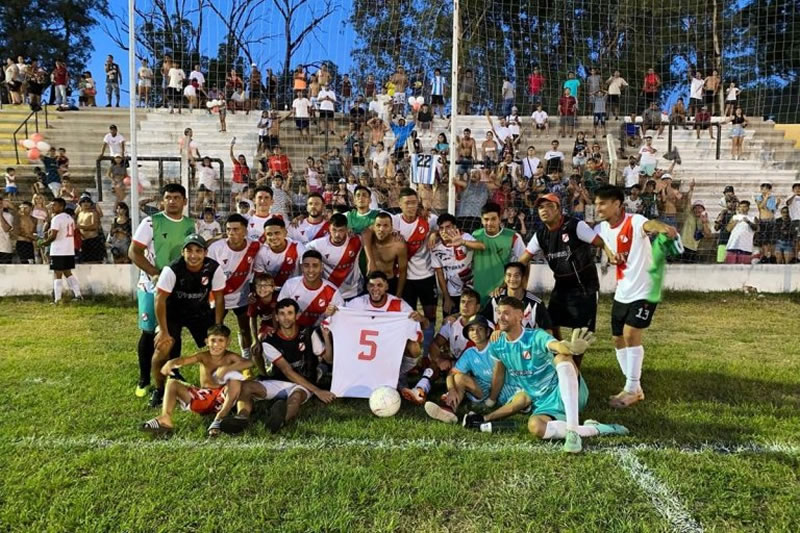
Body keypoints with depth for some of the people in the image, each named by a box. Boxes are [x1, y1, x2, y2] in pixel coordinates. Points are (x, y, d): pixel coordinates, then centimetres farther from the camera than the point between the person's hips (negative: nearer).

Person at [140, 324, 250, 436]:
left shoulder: (230, 357, -7)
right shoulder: (203, 356, -1)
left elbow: (248, 363, -27)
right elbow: (184, 360, -20)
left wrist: (226, 368, -39)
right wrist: (171, 363, -43)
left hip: (222, 398, -4)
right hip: (203, 398, 4)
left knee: (235, 380, -32)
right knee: (172, 383, -6)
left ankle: (220, 418, -32)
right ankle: (165, 419, -28)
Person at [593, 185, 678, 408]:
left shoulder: (634, 222, -20)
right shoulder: (602, 229, 1)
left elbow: (648, 225, -44)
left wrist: (662, 228, -68)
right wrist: (610, 255, 2)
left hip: (644, 290, -8)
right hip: (621, 293, 8)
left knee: (630, 335, -16)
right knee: (618, 339, 10)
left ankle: (632, 390, 0)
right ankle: (634, 388, 24)